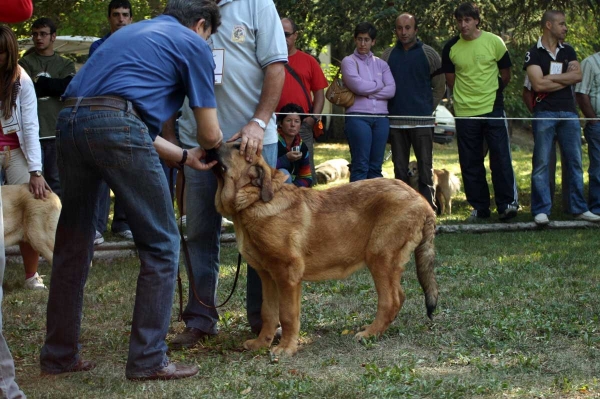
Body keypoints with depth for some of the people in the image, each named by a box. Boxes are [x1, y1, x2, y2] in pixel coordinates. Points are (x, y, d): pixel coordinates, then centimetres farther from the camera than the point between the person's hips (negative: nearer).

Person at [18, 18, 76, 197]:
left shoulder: (66, 65, 14)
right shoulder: (25, 63, 10)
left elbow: (68, 87, -3)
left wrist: (39, 82, -3)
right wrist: (53, 85, -4)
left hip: (57, 132, 2)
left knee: (56, 182, 4)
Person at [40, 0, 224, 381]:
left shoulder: (131, 32, 33)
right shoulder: (193, 43, 12)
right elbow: (210, 133, 12)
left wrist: (184, 156, 34)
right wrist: (211, 152, 34)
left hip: (70, 119, 7)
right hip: (116, 126, -7)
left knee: (73, 245, 17)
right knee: (161, 244, 5)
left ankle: (60, 353, 24)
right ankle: (148, 359, 5)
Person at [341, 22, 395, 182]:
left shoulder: (381, 64, 17)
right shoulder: (349, 61, 6)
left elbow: (391, 90, 3)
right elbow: (357, 85, -10)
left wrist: (367, 92, -5)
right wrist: (379, 85, 5)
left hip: (381, 118, 4)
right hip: (358, 116, -4)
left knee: (376, 166, 4)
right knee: (360, 165, -8)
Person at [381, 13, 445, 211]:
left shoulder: (428, 54, 2)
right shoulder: (388, 55, 8)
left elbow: (440, 85, 6)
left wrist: (429, 106, 3)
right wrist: (389, 107, 4)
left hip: (422, 121, -3)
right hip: (395, 122, 3)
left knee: (425, 167, -4)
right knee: (399, 167, 7)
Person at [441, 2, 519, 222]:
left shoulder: (494, 42, -3)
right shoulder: (451, 48, 1)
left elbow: (505, 75, 8)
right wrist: (466, 95, 9)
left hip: (493, 109, -2)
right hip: (465, 112, 2)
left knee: (501, 158, -4)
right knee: (470, 163, 5)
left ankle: (507, 203, 3)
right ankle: (479, 207, 13)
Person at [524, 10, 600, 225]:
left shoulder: (568, 51, 13)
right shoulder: (534, 53, -2)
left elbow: (578, 76, -2)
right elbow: (538, 84, -14)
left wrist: (551, 77, -9)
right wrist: (566, 78, -4)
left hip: (569, 112, 5)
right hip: (544, 114, -5)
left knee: (574, 162, 7)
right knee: (541, 163, -4)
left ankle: (579, 208, 13)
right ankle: (541, 211, -1)